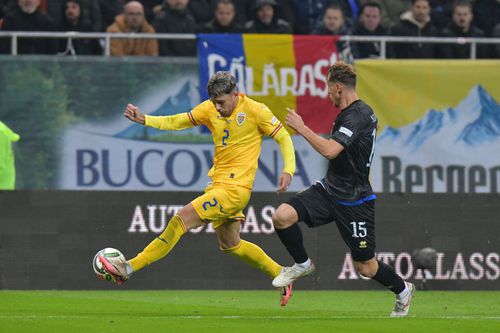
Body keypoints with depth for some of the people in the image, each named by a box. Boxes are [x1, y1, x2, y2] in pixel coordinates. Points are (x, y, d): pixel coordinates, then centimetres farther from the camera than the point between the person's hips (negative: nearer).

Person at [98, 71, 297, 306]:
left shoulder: (255, 111, -11)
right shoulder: (209, 109, 5)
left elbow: (283, 137, -5)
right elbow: (176, 122, 9)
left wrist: (288, 170, -18)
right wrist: (144, 120, -6)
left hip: (234, 188, -8)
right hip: (217, 184, 8)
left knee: (181, 219, -16)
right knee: (230, 245, 19)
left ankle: (129, 268, -17)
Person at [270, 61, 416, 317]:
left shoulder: (358, 116, -21)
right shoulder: (352, 112, 8)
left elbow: (329, 150, -31)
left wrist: (301, 127, -22)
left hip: (354, 201, -8)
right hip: (328, 189, 8)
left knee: (365, 267, 3)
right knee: (282, 216, -14)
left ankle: (403, 290, 31)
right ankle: (302, 264, 10)